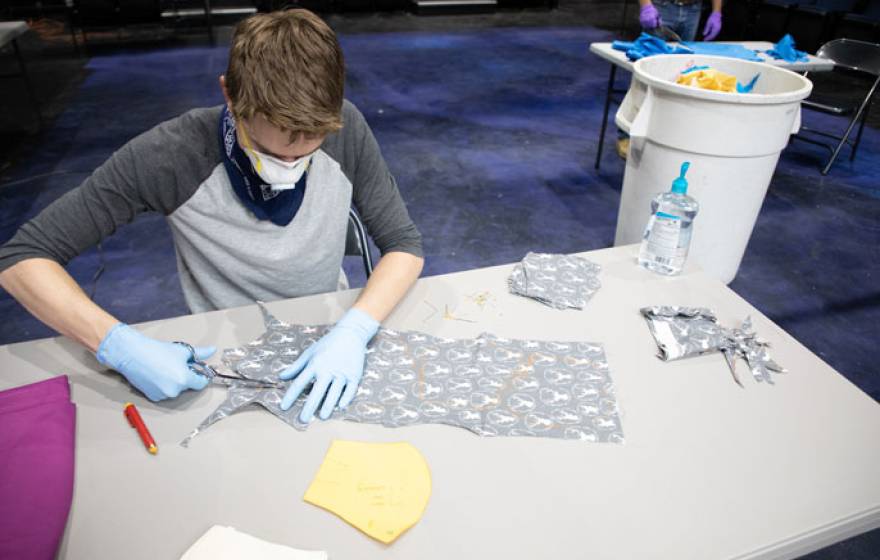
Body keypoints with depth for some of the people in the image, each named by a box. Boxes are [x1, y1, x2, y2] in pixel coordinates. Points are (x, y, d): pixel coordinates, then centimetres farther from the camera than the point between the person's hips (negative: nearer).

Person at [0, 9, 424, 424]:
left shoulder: (346, 130, -17)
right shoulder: (170, 157, -23)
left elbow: (404, 244, -10)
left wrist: (354, 330, -27)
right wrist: (119, 345, -30)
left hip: (332, 334, 2)